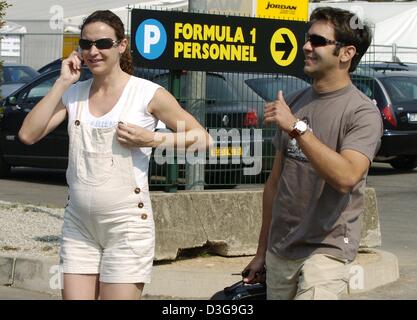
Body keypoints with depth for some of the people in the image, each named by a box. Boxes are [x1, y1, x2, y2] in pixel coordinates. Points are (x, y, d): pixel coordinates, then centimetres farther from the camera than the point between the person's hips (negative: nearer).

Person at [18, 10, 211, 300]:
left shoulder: (148, 94, -5)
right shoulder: (74, 93, 8)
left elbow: (203, 139, -1)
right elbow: (28, 135, -4)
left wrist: (152, 140, -14)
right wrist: (62, 83, -4)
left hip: (127, 225, -4)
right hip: (79, 225, 4)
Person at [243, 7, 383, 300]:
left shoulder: (363, 113, -9)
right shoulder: (294, 102, 10)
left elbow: (345, 177, -26)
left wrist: (297, 127, -26)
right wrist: (262, 251, 16)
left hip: (326, 251, -6)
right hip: (280, 251, 6)